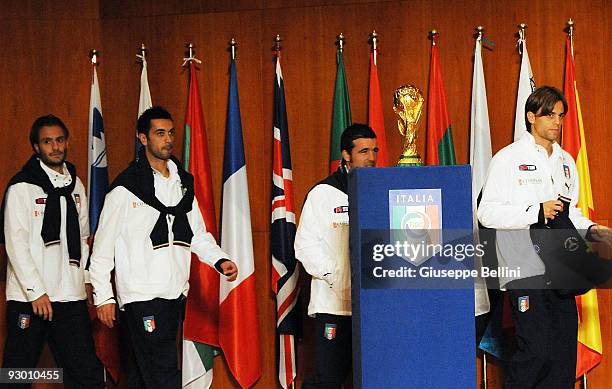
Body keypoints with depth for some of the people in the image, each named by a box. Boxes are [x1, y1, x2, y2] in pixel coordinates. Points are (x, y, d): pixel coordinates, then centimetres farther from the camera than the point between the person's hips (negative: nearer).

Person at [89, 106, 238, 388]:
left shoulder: (183, 182, 12)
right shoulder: (126, 187, -8)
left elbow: (197, 234, 15)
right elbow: (103, 245, -5)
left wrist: (220, 261, -3)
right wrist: (103, 297, -6)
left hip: (176, 294, 6)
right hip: (141, 297, -6)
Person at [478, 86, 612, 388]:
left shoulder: (566, 161, 18)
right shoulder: (508, 158, -2)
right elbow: (487, 213, -10)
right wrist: (536, 212, -18)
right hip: (525, 268, -6)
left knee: (564, 351, 3)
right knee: (537, 350, -14)